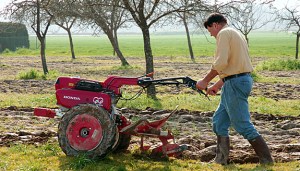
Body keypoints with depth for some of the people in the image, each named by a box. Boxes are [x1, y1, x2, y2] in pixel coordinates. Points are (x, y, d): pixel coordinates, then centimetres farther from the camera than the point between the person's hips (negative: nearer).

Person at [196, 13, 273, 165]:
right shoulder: (235, 34, 22)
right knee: (219, 121, 15)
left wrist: (205, 81, -10)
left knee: (243, 125, -6)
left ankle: (267, 161, -2)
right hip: (242, 79, 10)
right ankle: (221, 160, 20)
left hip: (235, 83, -10)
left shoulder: (224, 33, -8)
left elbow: (221, 63, -20)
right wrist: (216, 86, 26)